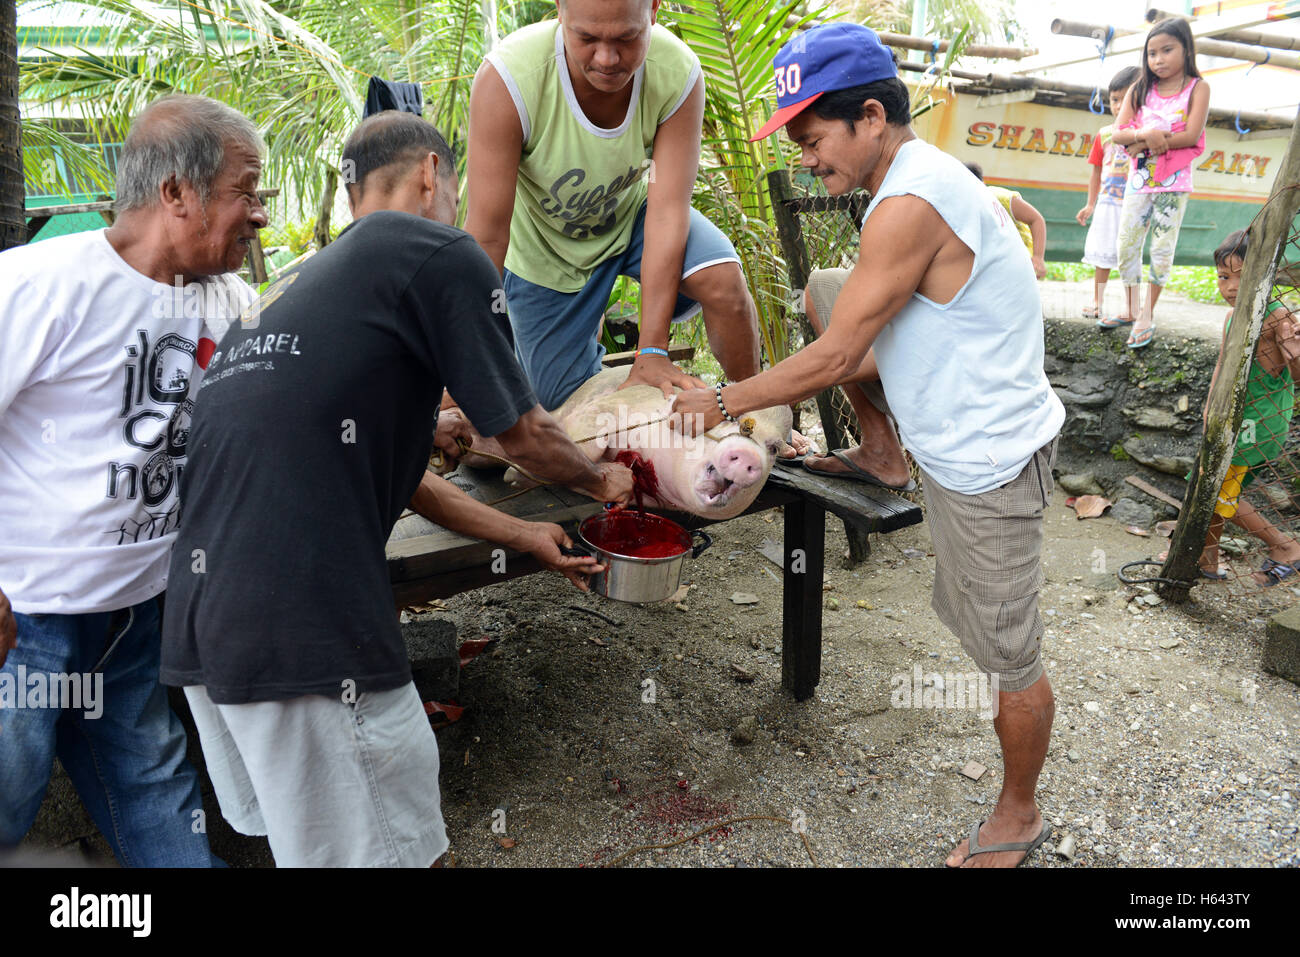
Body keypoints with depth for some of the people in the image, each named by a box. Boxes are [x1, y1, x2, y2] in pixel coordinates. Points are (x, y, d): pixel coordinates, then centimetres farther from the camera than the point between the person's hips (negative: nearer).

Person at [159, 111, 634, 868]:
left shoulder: (299, 284, 22)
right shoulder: (436, 251, -3)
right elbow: (526, 437, 3)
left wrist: (528, 538, 33)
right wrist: (604, 479, 25)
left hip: (200, 615, 9)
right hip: (301, 628, -9)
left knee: (305, 839, 24)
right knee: (393, 848, 8)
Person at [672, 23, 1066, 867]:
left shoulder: (911, 205, -25)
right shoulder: (921, 183, 9)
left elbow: (835, 355, -21)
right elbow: (880, 348, 14)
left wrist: (724, 402, -9)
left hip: (988, 462, -10)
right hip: (962, 449, 10)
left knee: (1012, 653, 8)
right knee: (971, 615, 24)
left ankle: (1018, 818, 28)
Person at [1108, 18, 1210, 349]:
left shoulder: (1197, 88, -3)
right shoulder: (1139, 89, 5)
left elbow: (1191, 135, -15)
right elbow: (1117, 133, -6)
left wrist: (1145, 144, -16)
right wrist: (1145, 134, -25)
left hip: (1174, 183, -3)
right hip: (1139, 180, 3)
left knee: (1162, 250, 0)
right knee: (1126, 246, 3)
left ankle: (1147, 317, 10)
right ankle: (1131, 309, 17)